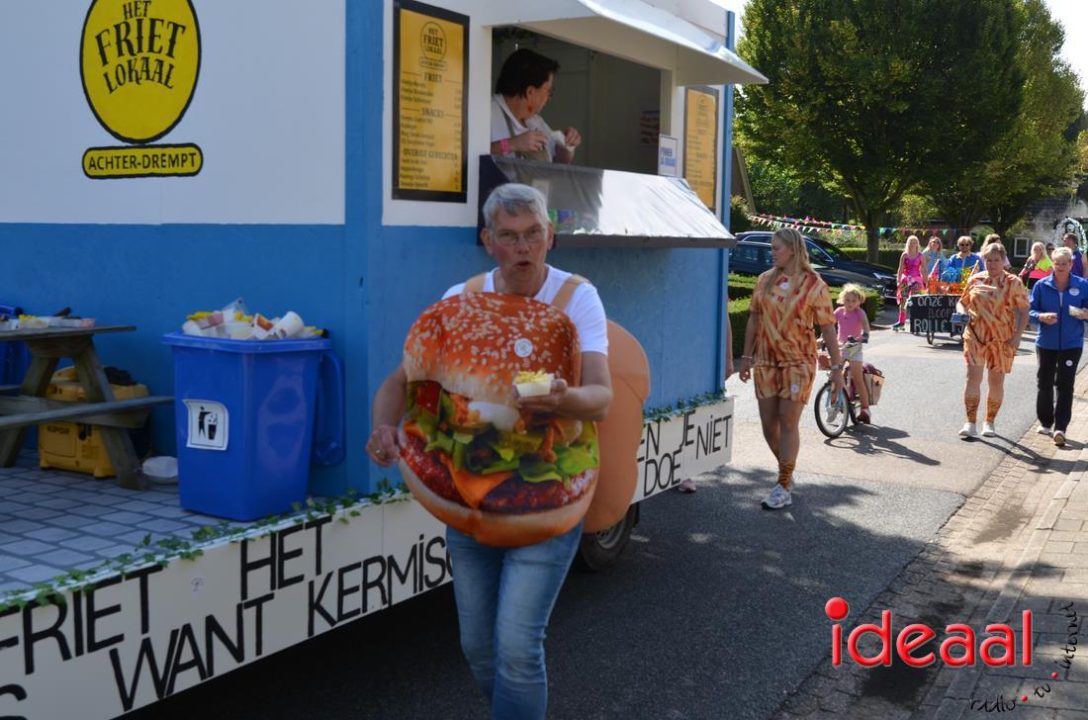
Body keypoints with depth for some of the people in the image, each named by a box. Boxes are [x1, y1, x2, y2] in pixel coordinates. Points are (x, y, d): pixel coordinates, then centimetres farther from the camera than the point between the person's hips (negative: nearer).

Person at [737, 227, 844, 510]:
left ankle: (783, 487, 3)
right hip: (766, 361, 4)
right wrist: (747, 357, 12)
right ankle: (787, 473, 27)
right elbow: (754, 319, 13)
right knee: (768, 423, 6)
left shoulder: (814, 284, -5)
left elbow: (828, 328, -5)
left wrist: (837, 367, -8)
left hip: (798, 362, -4)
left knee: (788, 423, -5)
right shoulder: (765, 280, 7)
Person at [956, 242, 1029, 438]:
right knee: (973, 377, -9)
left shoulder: (1013, 283, 0)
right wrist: (962, 312, -6)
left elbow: (1024, 311, 1)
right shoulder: (975, 280, 6)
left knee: (996, 382, 6)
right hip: (975, 336, 1)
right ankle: (971, 423, -5)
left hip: (1002, 339, -1)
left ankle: (989, 422, 21)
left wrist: (1017, 336, -8)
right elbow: (962, 301, 17)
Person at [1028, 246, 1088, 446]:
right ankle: (1045, 422, 27)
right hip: (1046, 342, 1)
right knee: (1045, 383, 11)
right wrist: (1042, 317, -19)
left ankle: (1060, 428, -5)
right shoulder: (1041, 285, -2)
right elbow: (1031, 310, 1)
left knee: (1065, 385, -4)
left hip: (1071, 343, -1)